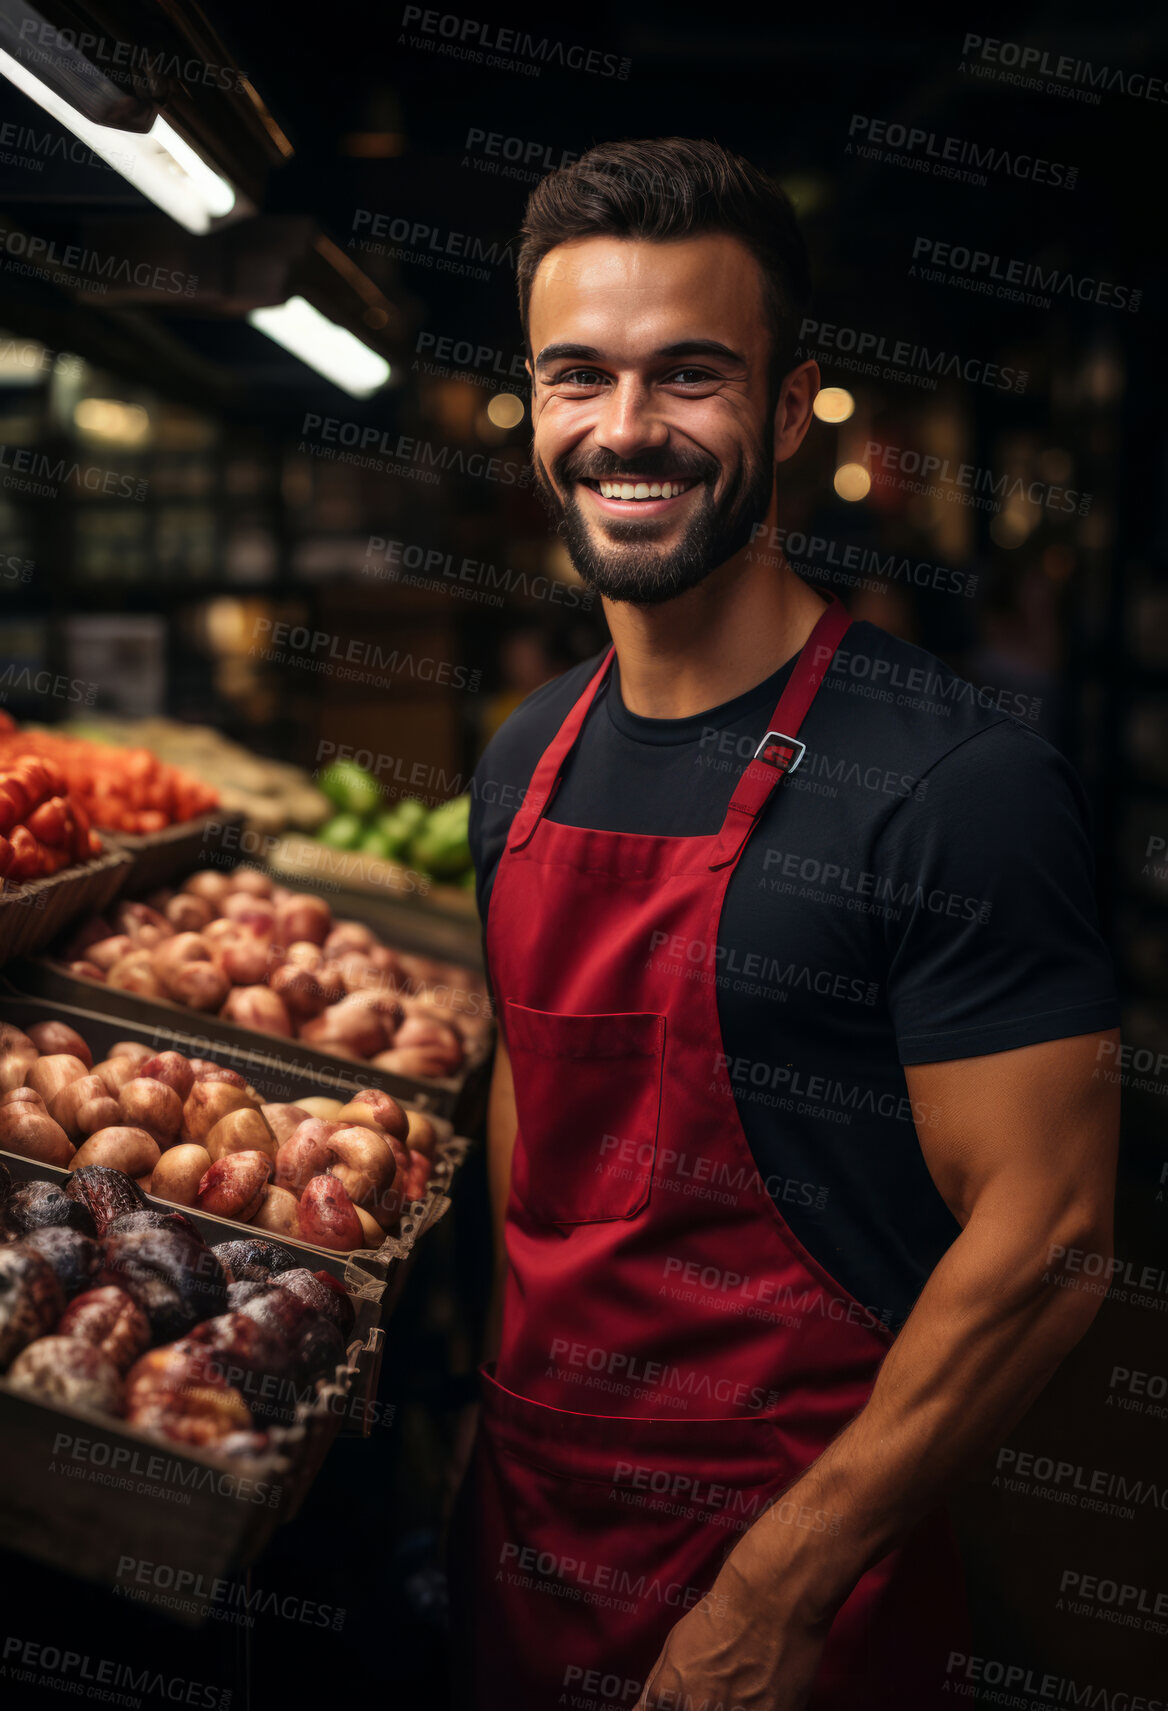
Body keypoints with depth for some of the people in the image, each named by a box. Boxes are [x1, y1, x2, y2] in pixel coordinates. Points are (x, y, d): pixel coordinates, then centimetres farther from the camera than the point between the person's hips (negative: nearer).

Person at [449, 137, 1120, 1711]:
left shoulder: (957, 783, -19)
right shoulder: (527, 761, 2)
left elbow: (1045, 1242, -19)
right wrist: (507, 1399, 10)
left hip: (800, 1576, -6)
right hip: (525, 1512, 6)